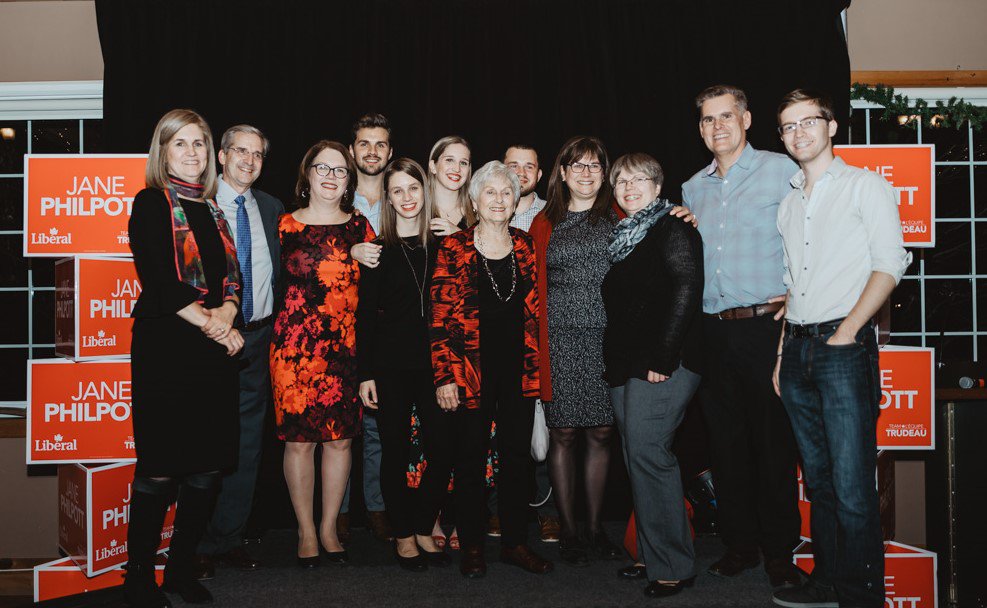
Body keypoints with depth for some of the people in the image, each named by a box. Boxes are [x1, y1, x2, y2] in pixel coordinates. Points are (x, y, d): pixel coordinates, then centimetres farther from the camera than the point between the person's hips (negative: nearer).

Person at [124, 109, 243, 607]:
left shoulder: (213, 208, 18)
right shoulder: (152, 203, 0)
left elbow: (232, 276, 13)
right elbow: (157, 281, -10)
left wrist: (226, 313, -7)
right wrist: (210, 324, -13)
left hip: (214, 350, 6)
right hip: (165, 347, -6)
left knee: (209, 465, 7)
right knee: (159, 468, -2)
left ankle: (182, 568, 21)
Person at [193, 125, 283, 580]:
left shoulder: (271, 208, 11)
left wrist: (274, 326, 6)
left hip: (258, 339, 5)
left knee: (247, 446, 11)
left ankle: (229, 538, 23)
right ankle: (200, 546, 15)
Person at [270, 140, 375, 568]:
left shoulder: (360, 227, 7)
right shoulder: (285, 225, 4)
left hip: (347, 346, 2)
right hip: (294, 344, -1)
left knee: (340, 437, 6)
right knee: (298, 439, 3)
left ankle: (329, 528, 22)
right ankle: (306, 531, 19)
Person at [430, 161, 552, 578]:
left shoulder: (525, 246, 8)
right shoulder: (454, 248, -3)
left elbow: (535, 310, 12)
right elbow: (441, 317, -6)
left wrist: (537, 364, 6)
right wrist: (444, 376, -11)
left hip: (520, 369, 3)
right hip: (471, 369, -3)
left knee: (517, 455, 10)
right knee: (470, 458, 7)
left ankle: (514, 542, 24)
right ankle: (472, 546, 21)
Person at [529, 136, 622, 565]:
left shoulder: (618, 218, 11)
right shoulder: (545, 223, 10)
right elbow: (535, 289, 7)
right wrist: (537, 345, -2)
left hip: (606, 338, 1)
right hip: (559, 340, -1)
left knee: (601, 433, 5)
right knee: (563, 432, 1)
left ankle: (594, 526, 20)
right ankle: (568, 531, 14)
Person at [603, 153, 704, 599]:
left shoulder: (673, 228, -5)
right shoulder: (622, 235, 20)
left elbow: (687, 291, -15)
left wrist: (664, 357, -21)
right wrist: (613, 359, 15)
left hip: (662, 363, -8)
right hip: (625, 363, 9)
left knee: (646, 453, -11)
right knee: (638, 457, 10)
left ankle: (672, 565, 0)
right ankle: (650, 554, 21)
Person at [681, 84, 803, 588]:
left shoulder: (780, 170, 0)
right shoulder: (692, 189, 16)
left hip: (765, 325, -5)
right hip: (713, 332, 5)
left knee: (773, 441, 1)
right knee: (725, 440, 10)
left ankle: (779, 550, 15)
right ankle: (739, 543, 23)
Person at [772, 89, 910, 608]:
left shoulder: (865, 186, 3)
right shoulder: (788, 203, 19)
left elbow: (889, 263, -6)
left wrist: (846, 332, -15)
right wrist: (783, 351, 12)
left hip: (844, 346, -6)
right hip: (798, 349, 6)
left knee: (851, 486, -8)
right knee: (818, 479, 11)